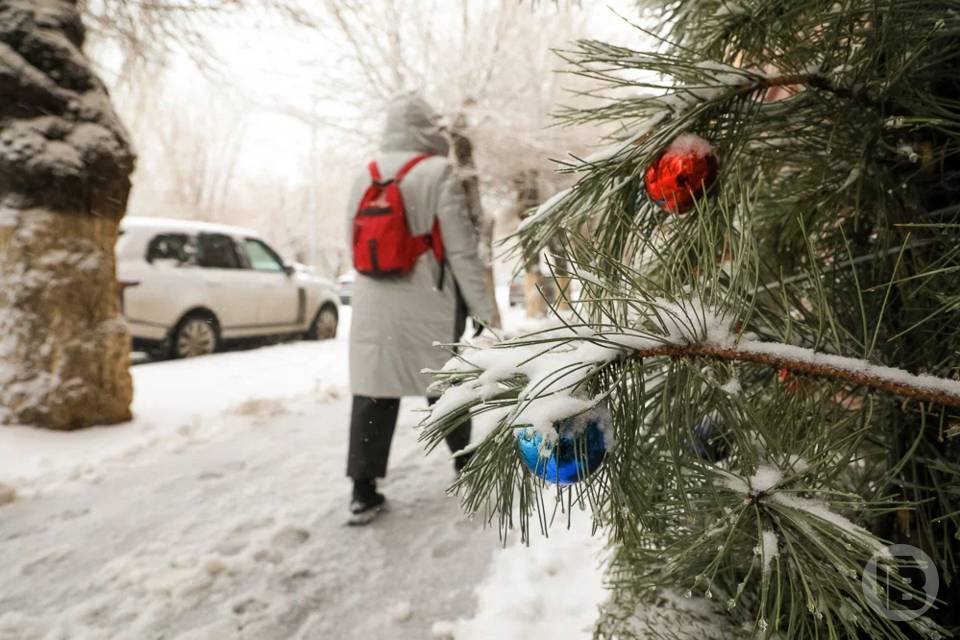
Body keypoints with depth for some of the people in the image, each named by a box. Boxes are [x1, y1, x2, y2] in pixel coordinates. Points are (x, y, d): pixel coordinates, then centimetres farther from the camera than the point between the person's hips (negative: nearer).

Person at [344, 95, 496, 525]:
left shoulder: (364, 178, 10)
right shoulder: (438, 173, -7)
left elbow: (355, 244, 16)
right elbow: (461, 248, -10)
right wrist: (482, 306, -5)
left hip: (373, 307, 4)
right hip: (430, 305, -3)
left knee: (372, 395, 3)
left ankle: (363, 492, 2)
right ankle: (465, 464, 31)